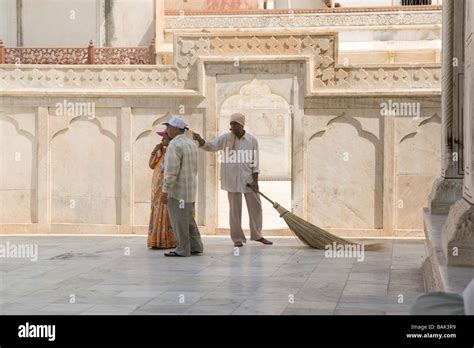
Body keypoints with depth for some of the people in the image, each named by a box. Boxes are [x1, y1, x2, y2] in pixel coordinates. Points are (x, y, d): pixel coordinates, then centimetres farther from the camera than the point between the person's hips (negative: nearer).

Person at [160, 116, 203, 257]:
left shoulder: (174, 145, -17)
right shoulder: (191, 144, 12)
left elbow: (171, 171, -22)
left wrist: (165, 191, -20)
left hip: (176, 190, -9)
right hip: (189, 189, 9)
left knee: (179, 221, -2)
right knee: (187, 220, 14)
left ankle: (183, 250, 2)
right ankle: (195, 247, 14)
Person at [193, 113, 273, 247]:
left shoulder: (252, 140, 0)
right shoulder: (225, 138, -2)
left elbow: (255, 161, 0)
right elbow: (210, 146, -10)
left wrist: (255, 180, -4)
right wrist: (200, 140, -30)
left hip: (248, 179, 1)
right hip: (232, 180, -1)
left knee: (255, 206, 8)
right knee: (235, 209, 3)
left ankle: (257, 235, 24)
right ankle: (237, 238, 12)